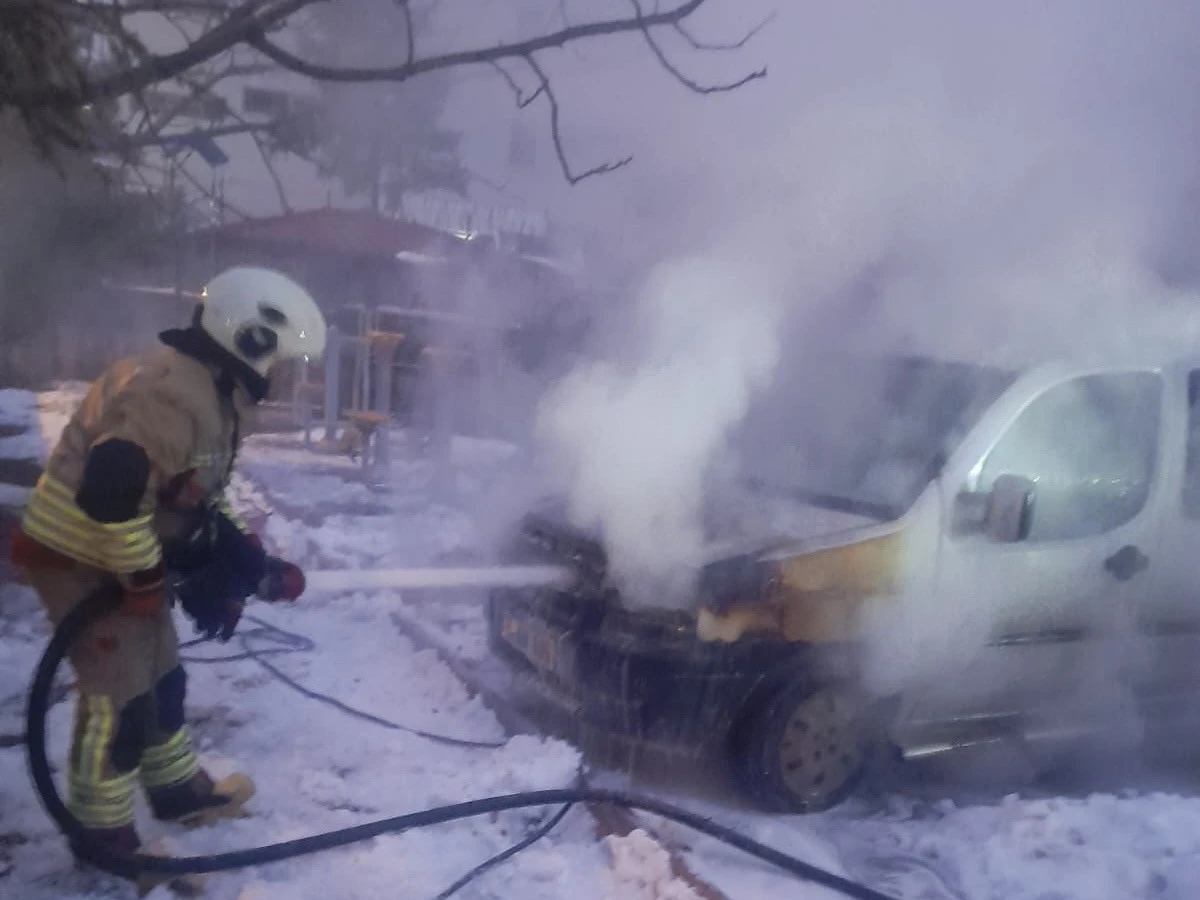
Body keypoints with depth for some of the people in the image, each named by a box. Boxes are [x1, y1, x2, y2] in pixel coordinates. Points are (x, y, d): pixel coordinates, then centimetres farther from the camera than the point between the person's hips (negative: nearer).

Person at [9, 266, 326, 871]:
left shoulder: (213, 393, 8)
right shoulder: (176, 392, -26)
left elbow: (192, 499, 15)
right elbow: (109, 491, -33)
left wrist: (247, 564, 8)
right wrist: (143, 580, -21)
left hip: (122, 555, 10)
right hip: (79, 557, -10)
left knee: (161, 676, 20)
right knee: (120, 698, -3)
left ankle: (178, 789, 38)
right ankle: (102, 835, 14)